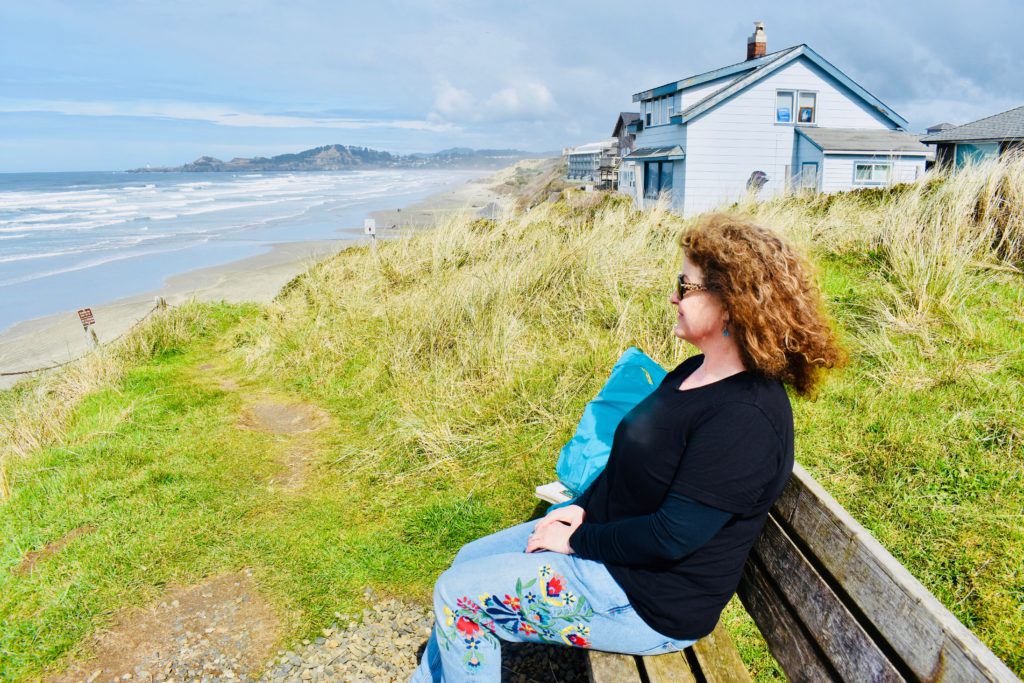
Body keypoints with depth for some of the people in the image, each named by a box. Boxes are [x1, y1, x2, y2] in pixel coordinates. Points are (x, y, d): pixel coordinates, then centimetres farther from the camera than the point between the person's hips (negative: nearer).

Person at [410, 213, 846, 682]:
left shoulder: (745, 418, -28)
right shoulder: (696, 372, 3)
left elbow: (672, 536, -28)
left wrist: (577, 541, -16)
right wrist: (582, 508, -1)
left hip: (650, 602, -9)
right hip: (605, 535, 10)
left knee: (457, 596, -7)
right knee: (469, 560, 15)